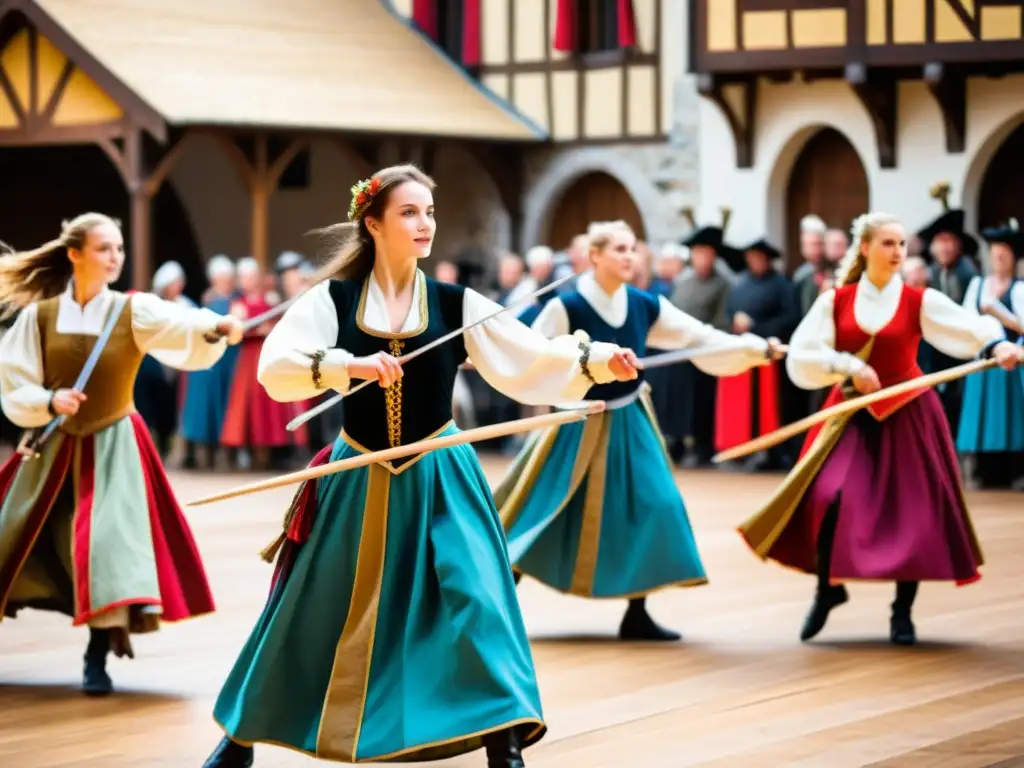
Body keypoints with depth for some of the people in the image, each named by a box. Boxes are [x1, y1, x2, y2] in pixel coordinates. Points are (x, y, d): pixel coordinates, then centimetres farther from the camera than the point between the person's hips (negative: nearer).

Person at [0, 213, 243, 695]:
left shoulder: (134, 312, -9)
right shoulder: (39, 315, -6)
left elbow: (181, 328, -29)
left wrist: (216, 327, -50)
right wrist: (49, 401, -23)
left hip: (112, 449, -1)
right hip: (53, 447, 1)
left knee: (111, 540, -13)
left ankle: (98, 656, -1)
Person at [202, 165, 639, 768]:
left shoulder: (456, 306, -2)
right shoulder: (333, 300, -4)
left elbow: (534, 361, -8)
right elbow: (275, 366, -17)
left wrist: (594, 359, -25)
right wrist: (345, 365, -32)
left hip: (438, 479, 0)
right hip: (358, 480, 0)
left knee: (474, 601, -14)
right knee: (311, 615, 8)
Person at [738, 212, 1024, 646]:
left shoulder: (920, 301, -3)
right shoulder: (835, 301, 0)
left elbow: (968, 327, -18)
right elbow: (802, 357, -7)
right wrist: (847, 366, -22)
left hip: (906, 416, 0)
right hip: (851, 414, 0)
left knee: (910, 512, -2)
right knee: (828, 499, -15)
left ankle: (902, 612, 14)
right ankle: (828, 586, 10)